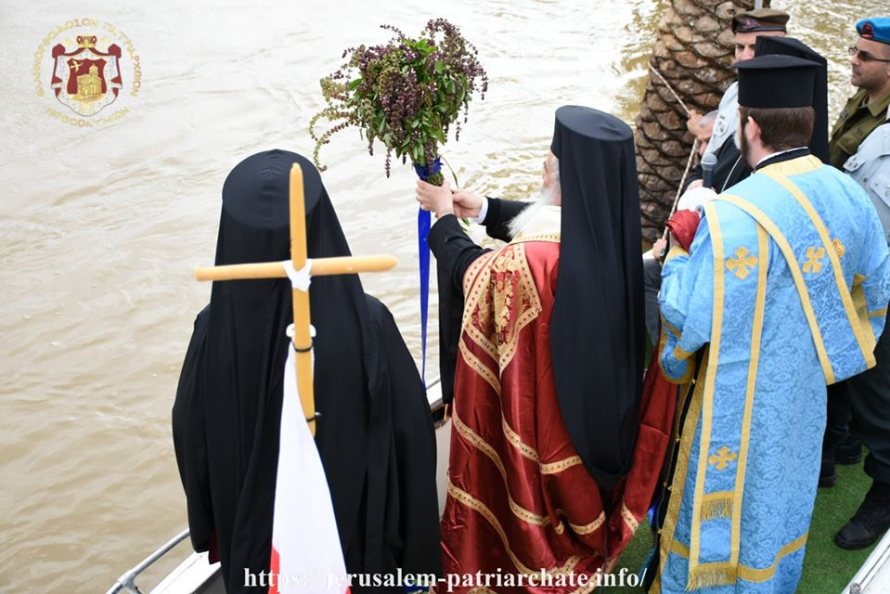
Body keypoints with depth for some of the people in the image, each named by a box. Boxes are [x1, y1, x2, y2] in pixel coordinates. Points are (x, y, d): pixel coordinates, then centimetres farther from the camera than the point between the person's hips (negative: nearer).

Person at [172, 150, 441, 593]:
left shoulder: (214, 332, -21)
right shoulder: (367, 324, -26)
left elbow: (190, 439, -6)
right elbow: (410, 437, -17)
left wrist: (214, 528, 12)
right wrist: (414, 547, -1)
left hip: (255, 544, 1)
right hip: (357, 537, -1)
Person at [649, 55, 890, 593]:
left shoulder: (733, 216, -30)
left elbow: (688, 321, -26)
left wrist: (681, 249, -11)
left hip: (741, 405, -6)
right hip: (806, 391, 7)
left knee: (723, 513, 13)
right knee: (780, 497, 26)